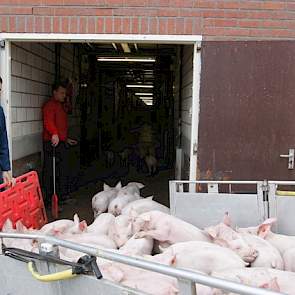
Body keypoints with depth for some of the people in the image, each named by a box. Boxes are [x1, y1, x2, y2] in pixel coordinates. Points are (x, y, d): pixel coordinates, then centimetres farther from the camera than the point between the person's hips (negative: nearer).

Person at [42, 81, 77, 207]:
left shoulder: (60, 106, 24)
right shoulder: (50, 105, -8)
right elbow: (48, 121, -26)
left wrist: (66, 139, 35)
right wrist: (54, 134, -41)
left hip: (61, 142, 10)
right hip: (53, 142, -10)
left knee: (64, 171, 13)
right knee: (50, 172, -6)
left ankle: (63, 195, 23)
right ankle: (49, 198, -2)